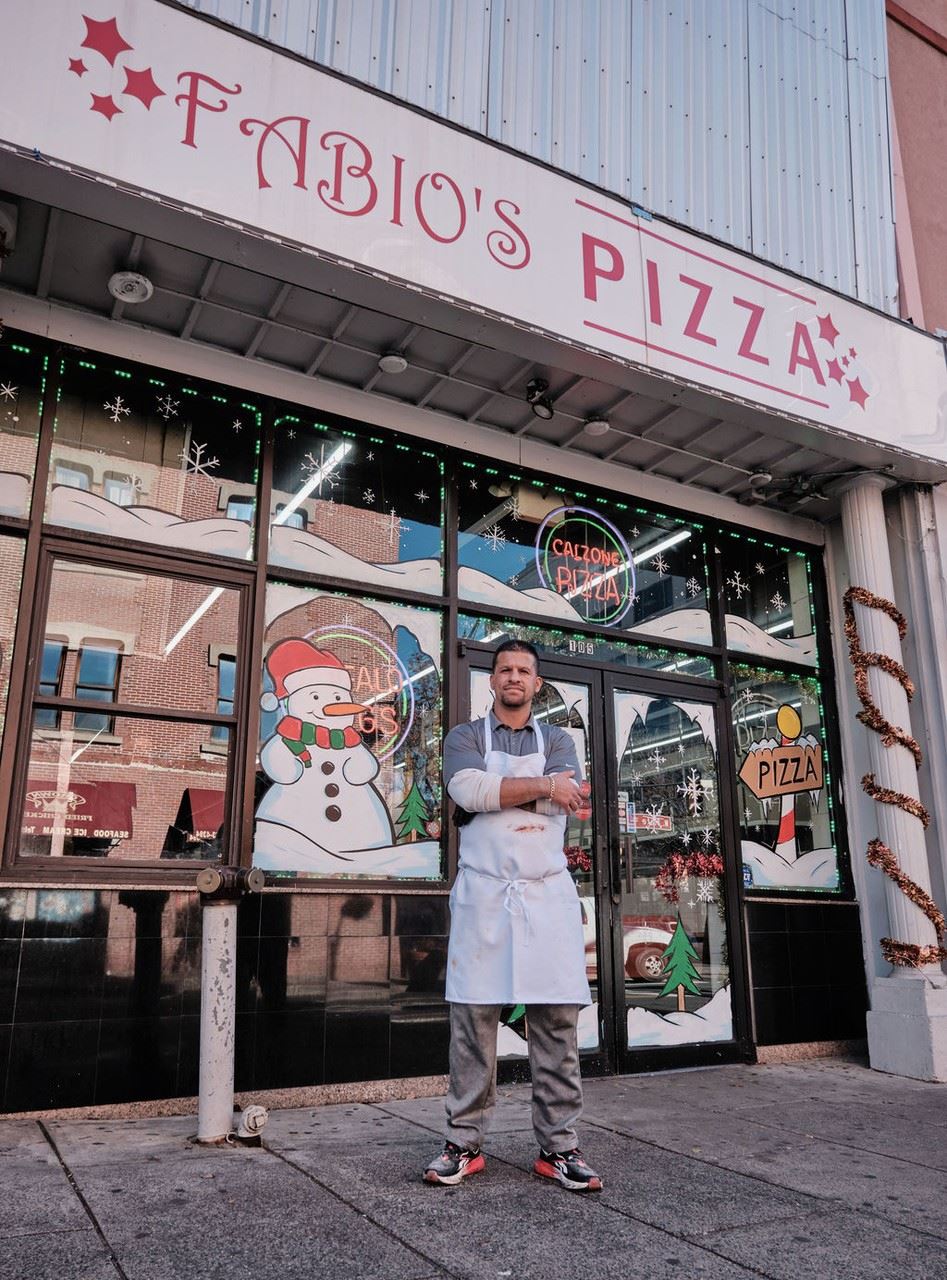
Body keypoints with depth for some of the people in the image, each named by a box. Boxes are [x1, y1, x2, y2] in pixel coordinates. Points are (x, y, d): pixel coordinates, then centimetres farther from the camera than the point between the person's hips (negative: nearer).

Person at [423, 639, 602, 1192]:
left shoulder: (557, 741, 15)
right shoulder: (465, 737, 11)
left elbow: (564, 798, -6)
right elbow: (469, 789, -11)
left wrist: (493, 793, -9)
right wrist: (542, 784, -10)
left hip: (549, 893, 1)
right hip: (483, 893, -1)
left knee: (557, 1021, 2)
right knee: (473, 1019, 1)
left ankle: (558, 1146, 11)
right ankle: (465, 1142, 12)